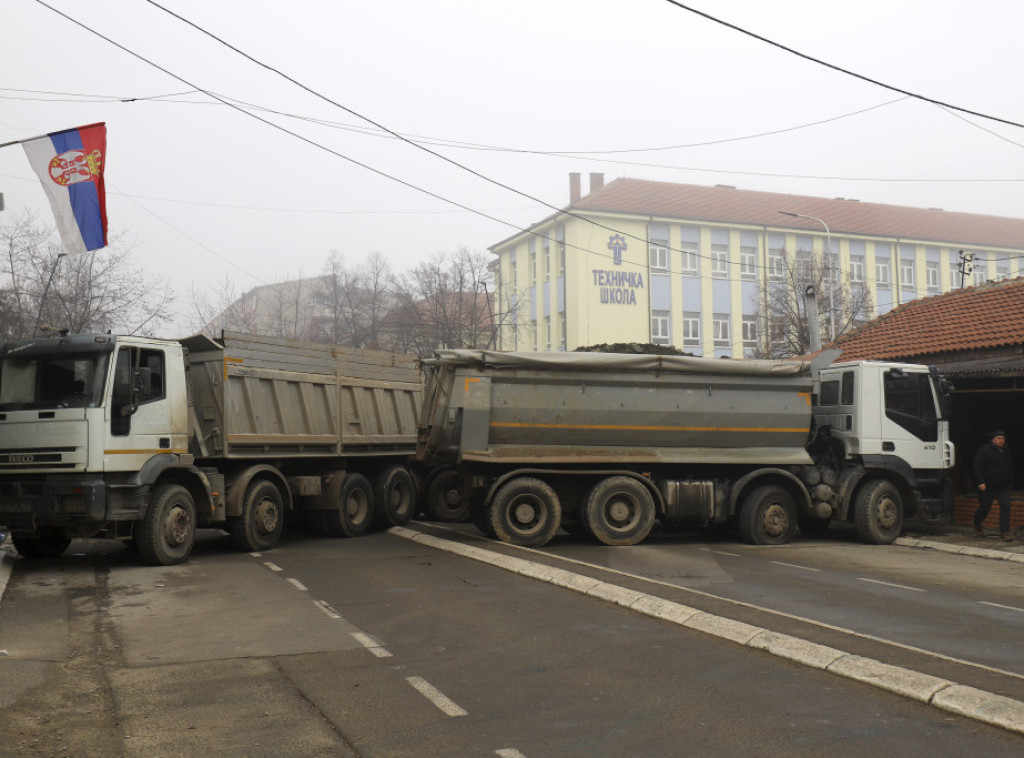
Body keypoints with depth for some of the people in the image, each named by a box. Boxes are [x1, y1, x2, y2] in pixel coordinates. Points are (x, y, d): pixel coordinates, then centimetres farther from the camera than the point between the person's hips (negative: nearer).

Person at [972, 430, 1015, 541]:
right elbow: (977, 467, -14)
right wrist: (980, 482, -22)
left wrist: (1010, 481, 16)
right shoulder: (985, 450, -9)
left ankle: (1004, 531, -5)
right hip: (987, 486, -5)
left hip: (1003, 486, 5)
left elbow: (1010, 468, 21)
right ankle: (977, 525, 31)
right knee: (985, 507, 4)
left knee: (1005, 506, -8)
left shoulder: (1006, 451, 10)